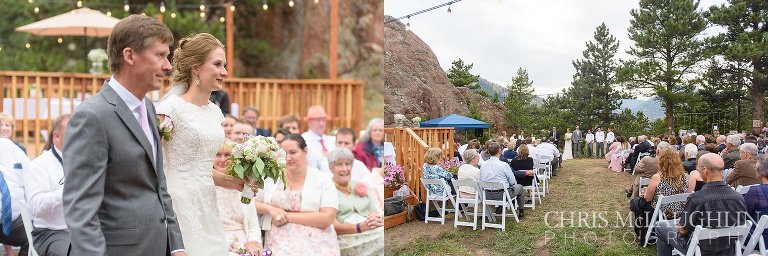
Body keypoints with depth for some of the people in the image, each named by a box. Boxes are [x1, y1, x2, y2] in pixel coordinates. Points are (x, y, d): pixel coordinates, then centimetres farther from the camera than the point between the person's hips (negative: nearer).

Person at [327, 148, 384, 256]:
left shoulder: (363, 187, 18)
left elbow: (376, 213, 13)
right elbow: (333, 226, -5)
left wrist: (377, 220, -10)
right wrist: (360, 227, -20)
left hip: (377, 234, 4)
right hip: (349, 240, -4)